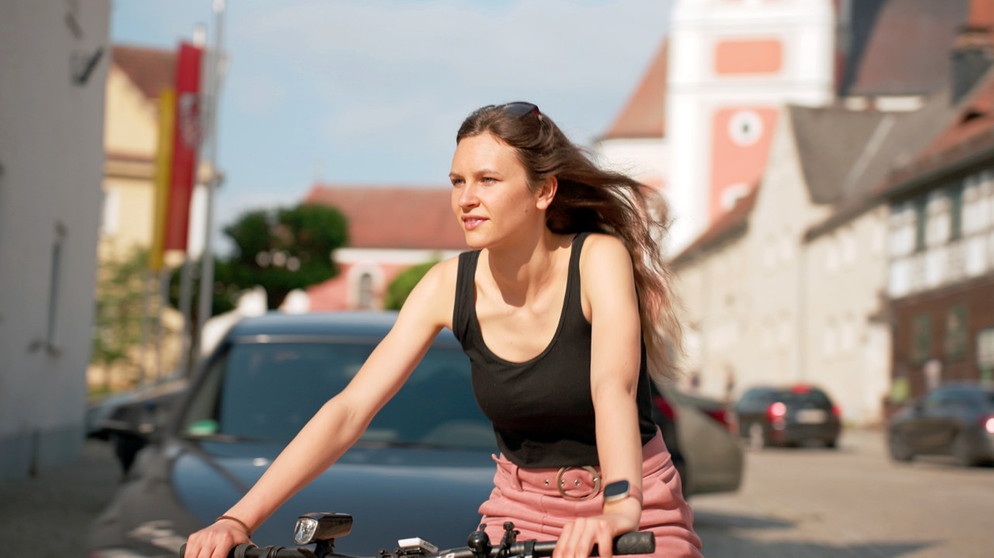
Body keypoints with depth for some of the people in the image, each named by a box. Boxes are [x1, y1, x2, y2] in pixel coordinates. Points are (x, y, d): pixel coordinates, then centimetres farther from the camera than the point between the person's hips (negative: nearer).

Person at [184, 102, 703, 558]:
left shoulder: (598, 259, -19)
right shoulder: (448, 285, -10)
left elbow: (613, 387, -36)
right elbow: (349, 409, -15)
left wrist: (619, 507, -54)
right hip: (520, 510, 3)